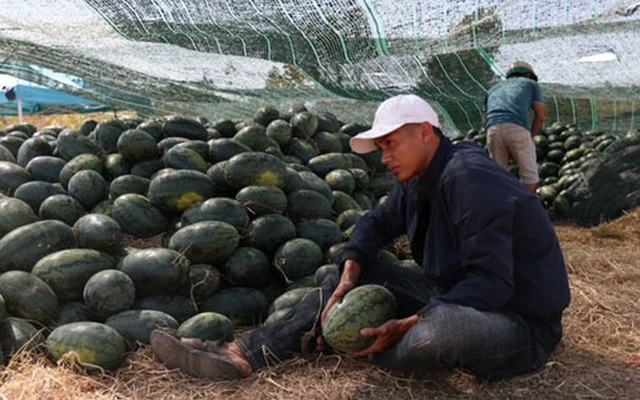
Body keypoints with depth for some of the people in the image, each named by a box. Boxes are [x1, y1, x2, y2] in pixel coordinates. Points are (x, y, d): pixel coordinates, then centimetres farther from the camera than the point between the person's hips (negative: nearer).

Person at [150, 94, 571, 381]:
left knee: (439, 332, -41)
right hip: (457, 295, 8)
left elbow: (492, 283, -28)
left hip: (519, 323, -8)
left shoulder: (469, 178, -23)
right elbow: (377, 223, 10)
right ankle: (248, 353, -7)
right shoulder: (420, 181, 5)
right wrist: (347, 280, -9)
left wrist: (407, 327, -31)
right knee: (359, 271, 2)